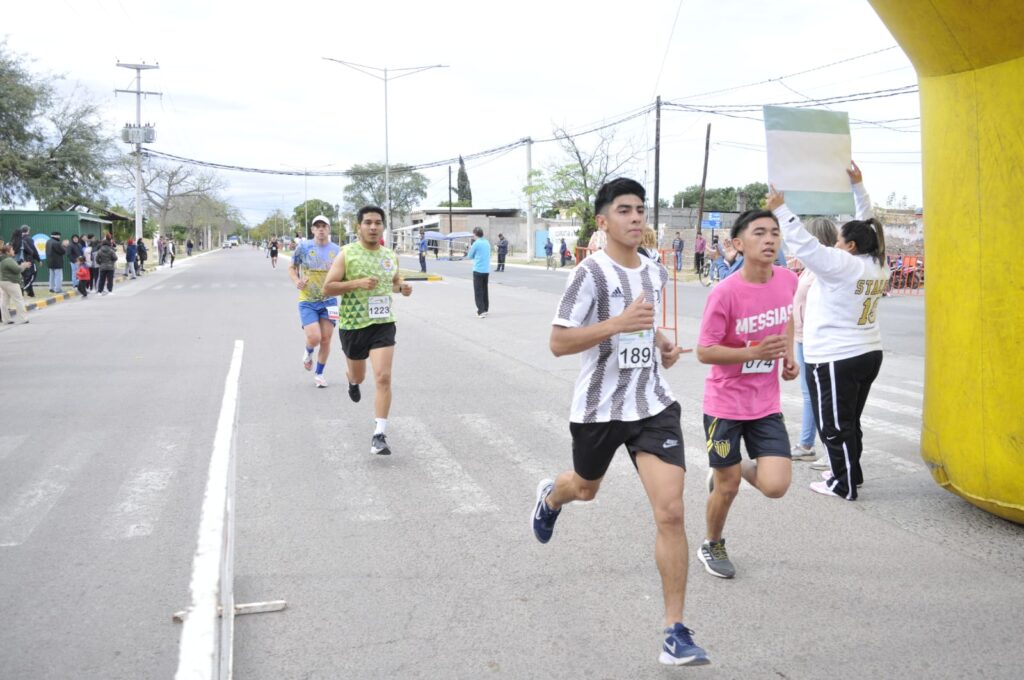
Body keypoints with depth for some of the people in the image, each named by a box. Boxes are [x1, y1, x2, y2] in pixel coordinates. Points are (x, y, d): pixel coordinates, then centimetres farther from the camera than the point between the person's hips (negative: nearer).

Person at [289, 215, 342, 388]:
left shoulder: (337, 250, 2)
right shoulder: (303, 247, -5)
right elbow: (292, 267, 7)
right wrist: (296, 281, -12)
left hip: (329, 301, 3)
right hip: (307, 302, -2)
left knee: (325, 340, 4)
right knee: (314, 338, -17)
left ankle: (319, 374, 25)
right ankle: (308, 353, 21)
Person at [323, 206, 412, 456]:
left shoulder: (390, 256, 6)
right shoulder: (347, 254, -8)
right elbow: (328, 286, -10)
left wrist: (403, 288, 0)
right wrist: (357, 283, -23)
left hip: (383, 324, 1)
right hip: (353, 324, -1)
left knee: (383, 377, -14)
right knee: (358, 376, 18)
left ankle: (379, 435, -11)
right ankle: (353, 382, 58)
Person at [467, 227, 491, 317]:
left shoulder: (476, 243, -11)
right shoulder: (487, 243, 9)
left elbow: (470, 256, -3)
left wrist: (470, 249, 17)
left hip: (478, 270, -6)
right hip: (486, 270, 7)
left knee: (478, 292, -3)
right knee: (484, 290, 18)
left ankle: (481, 312, -10)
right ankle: (485, 309, 24)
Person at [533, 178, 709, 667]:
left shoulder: (656, 272, 6)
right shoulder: (591, 273, -15)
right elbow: (558, 342, -19)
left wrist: (663, 344, 6)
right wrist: (617, 324, -29)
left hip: (653, 405, 3)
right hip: (598, 406, -3)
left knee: (670, 511, -11)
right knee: (586, 488, 24)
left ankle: (676, 631, -4)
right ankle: (550, 497, 65)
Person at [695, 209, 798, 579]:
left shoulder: (788, 280, -5)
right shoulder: (725, 293, -21)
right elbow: (704, 351, -17)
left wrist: (789, 356, 4)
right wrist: (755, 353, -28)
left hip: (766, 405, 4)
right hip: (725, 404, -4)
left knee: (775, 487, -8)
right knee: (727, 489, 7)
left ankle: (732, 468, 26)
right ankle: (713, 546, 36)